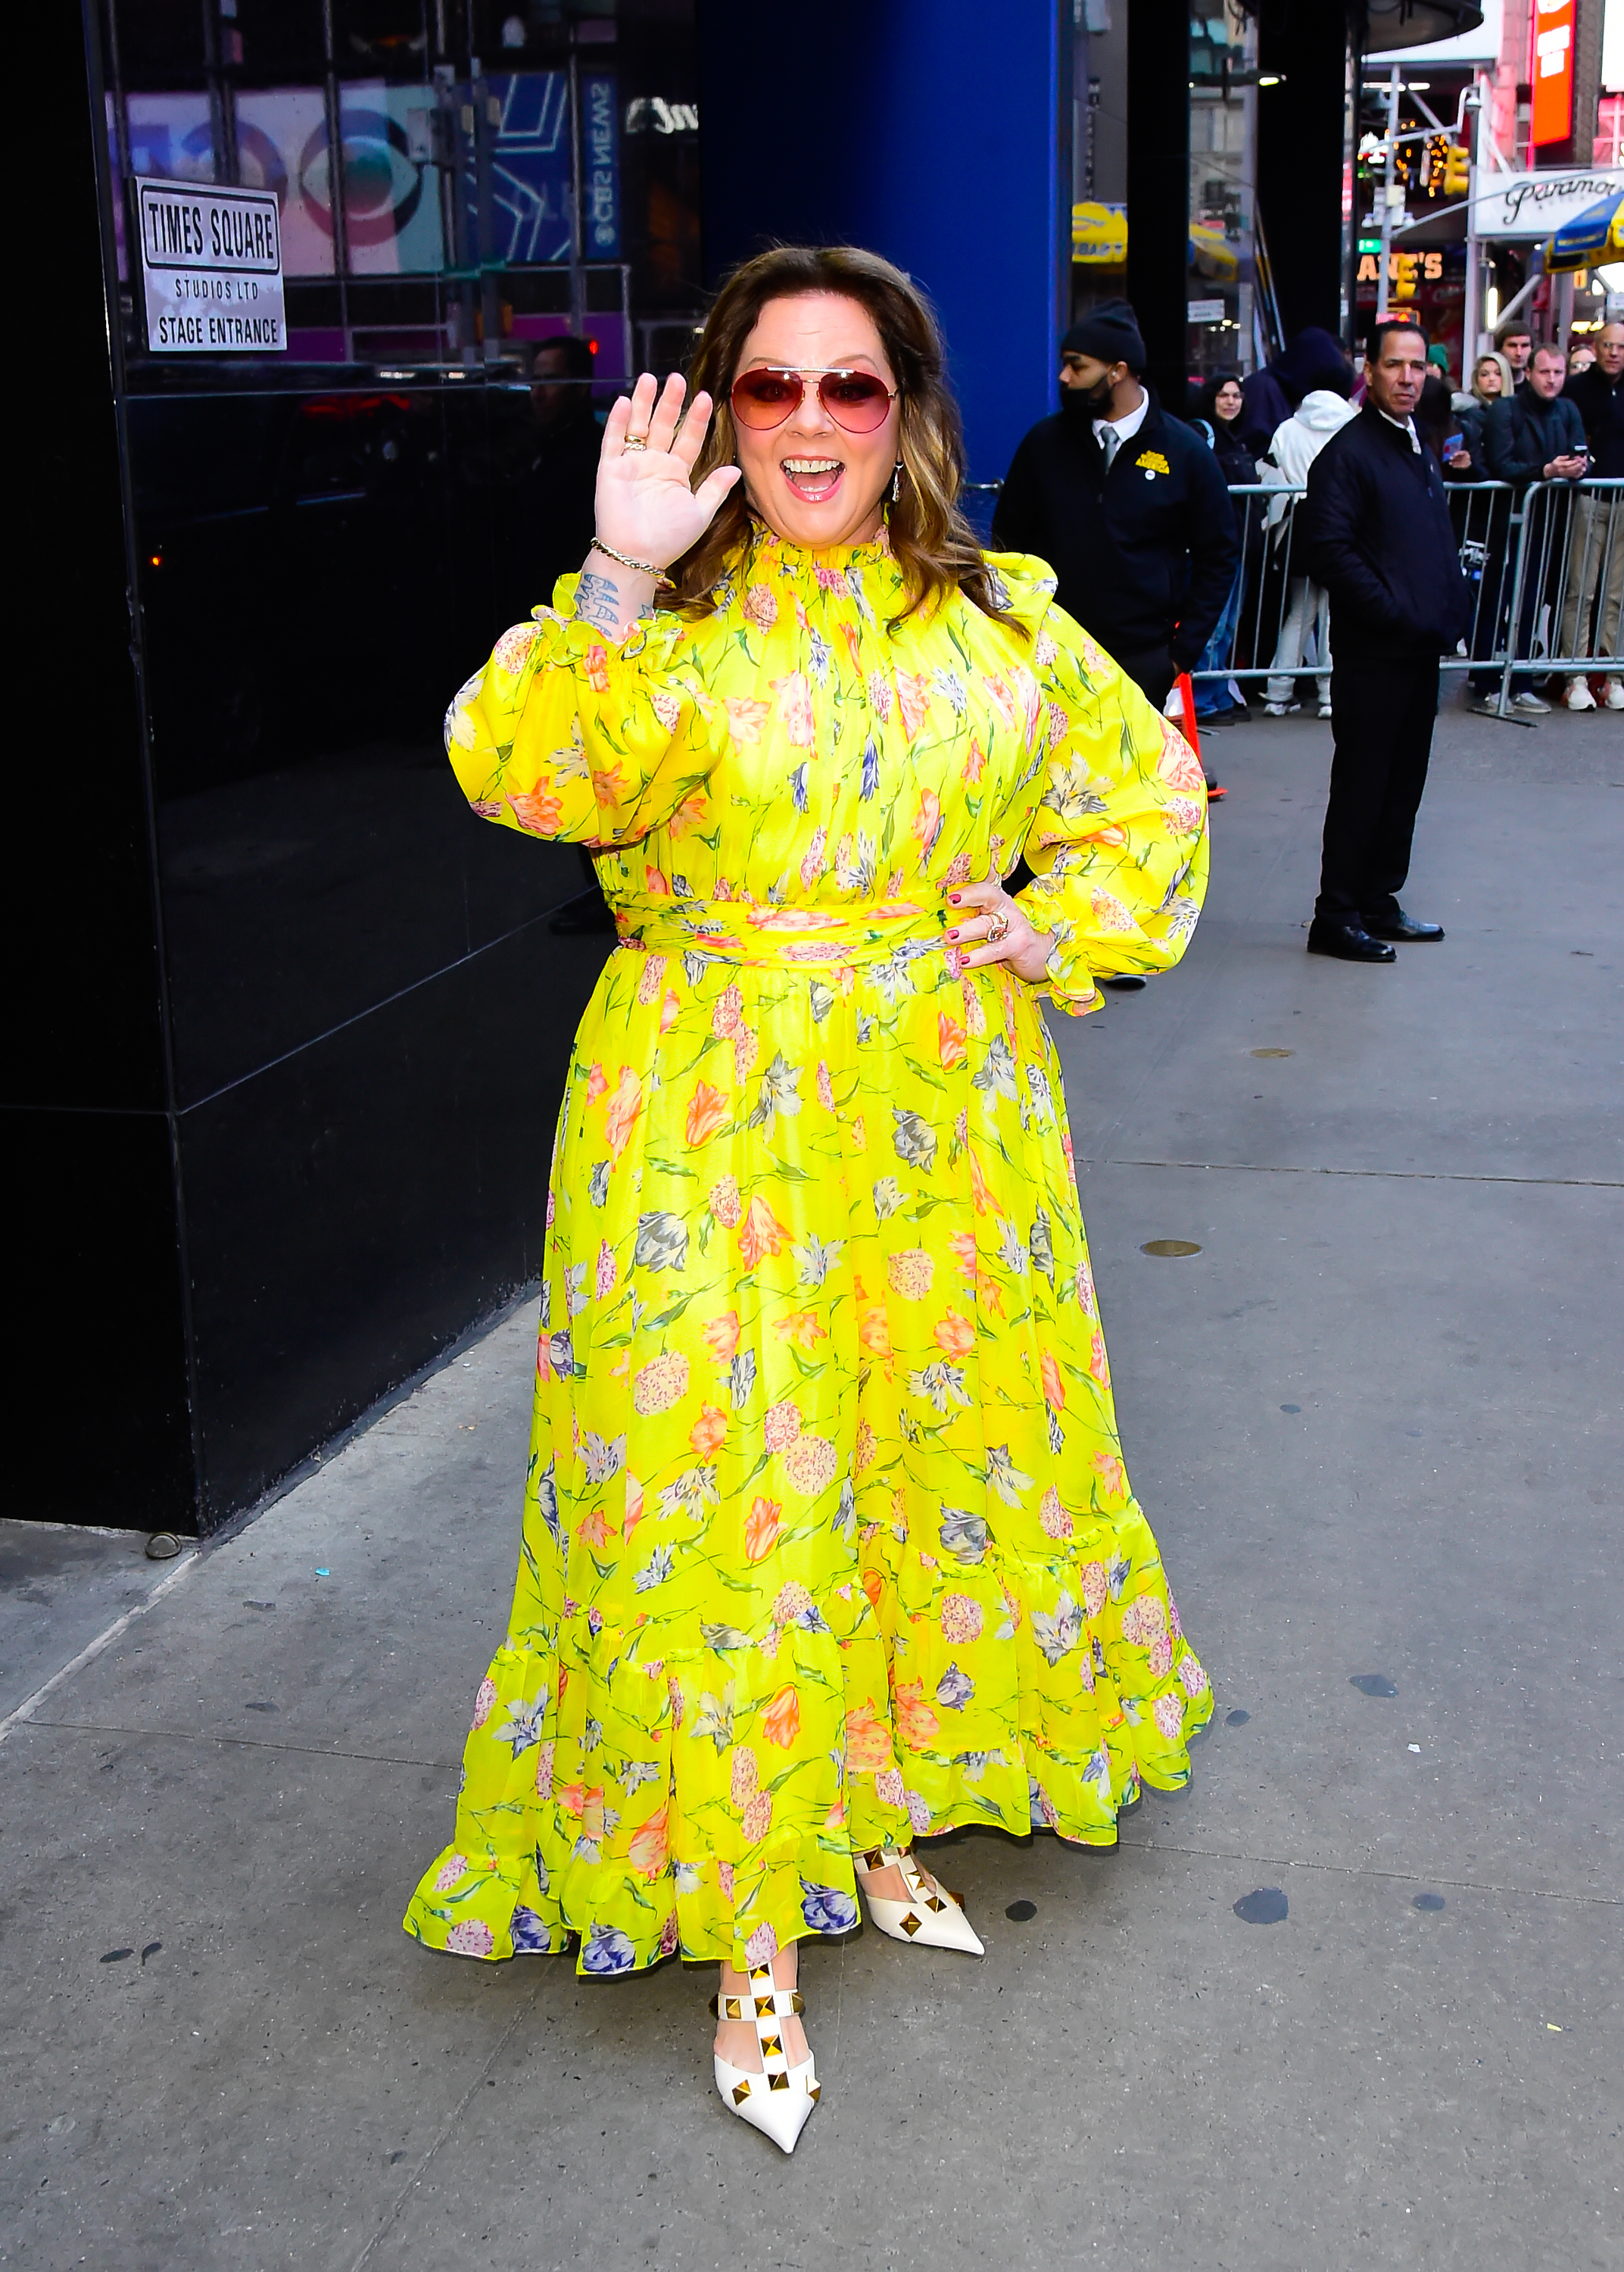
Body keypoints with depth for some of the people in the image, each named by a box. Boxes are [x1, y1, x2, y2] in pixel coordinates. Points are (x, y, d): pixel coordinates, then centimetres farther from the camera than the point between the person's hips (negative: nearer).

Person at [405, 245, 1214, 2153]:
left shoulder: (1001, 621, 7)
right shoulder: (666, 620, -3)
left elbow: (1151, 793, 18)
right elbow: (521, 777, -21)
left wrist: (1066, 930, 3)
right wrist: (618, 581, -30)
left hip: (942, 1124, 4)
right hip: (712, 1132, -3)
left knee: (936, 1462, 14)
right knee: (725, 1490, -1)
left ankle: (885, 1820, 37)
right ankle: (753, 1936, 16)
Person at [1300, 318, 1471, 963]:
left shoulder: (1418, 449, 17)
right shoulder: (1348, 452, -11)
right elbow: (1329, 551, -19)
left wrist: (1453, 610, 11)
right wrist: (1395, 612, -20)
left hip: (1420, 650, 9)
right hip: (1372, 654, -8)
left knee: (1402, 785, 13)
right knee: (1361, 787, -3)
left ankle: (1377, 903, 23)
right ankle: (1336, 916, 5)